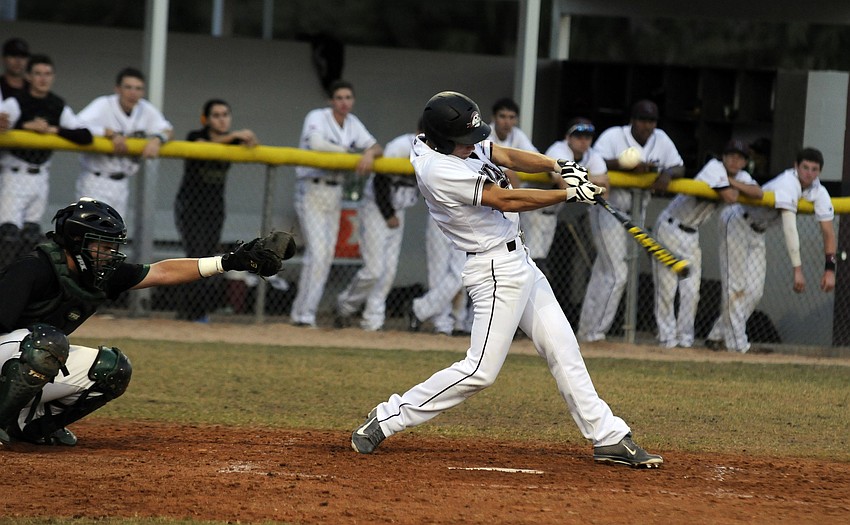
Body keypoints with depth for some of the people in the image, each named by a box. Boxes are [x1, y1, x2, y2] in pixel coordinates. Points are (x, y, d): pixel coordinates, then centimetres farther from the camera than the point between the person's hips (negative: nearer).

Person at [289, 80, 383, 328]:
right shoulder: (317, 117, -10)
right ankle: (303, 315, -13)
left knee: (327, 255, 5)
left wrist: (370, 153, -18)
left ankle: (301, 312, 11)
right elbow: (316, 144, -28)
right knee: (317, 252, -17)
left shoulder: (353, 124, 11)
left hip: (335, 193, 7)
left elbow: (376, 147, 7)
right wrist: (347, 151, -17)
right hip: (312, 189, -7)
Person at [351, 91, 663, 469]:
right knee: (480, 371, -10)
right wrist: (570, 194, -17)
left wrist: (557, 165, -9)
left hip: (518, 261, 10)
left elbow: (508, 157, 8)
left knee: (562, 350, 10)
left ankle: (608, 437, 15)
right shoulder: (438, 171, -26)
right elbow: (507, 200, -23)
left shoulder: (458, 146, 1)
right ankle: (388, 419, 0)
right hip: (497, 272, -10)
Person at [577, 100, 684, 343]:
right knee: (617, 274, -13)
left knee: (604, 272, 12)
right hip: (609, 209, -6)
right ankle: (595, 332, -6)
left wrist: (667, 174, -17)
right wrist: (630, 165, -39)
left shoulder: (661, 140, 4)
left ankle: (587, 330, 18)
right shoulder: (614, 136, -14)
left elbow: (679, 167, 7)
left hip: (635, 212, 6)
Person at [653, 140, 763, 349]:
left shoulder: (742, 176, 5)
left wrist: (732, 182, -17)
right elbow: (729, 197, -29)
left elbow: (758, 193, -10)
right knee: (667, 287, -7)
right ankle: (667, 337, -2)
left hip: (691, 233, 7)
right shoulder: (715, 168, -18)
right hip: (671, 227, -7)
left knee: (691, 290, 2)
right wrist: (737, 188, -8)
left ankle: (685, 337, 8)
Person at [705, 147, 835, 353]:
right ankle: (736, 343, -4)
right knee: (736, 286, -9)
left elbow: (828, 230, -8)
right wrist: (797, 269, -46)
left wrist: (830, 268, -18)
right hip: (737, 222, -8)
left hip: (757, 231, 8)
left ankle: (717, 337, 14)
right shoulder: (788, 184, -35)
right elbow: (789, 228, -41)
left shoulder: (819, 193, -11)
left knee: (754, 291, 5)